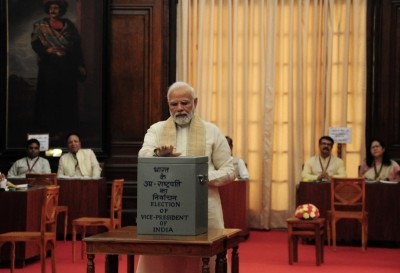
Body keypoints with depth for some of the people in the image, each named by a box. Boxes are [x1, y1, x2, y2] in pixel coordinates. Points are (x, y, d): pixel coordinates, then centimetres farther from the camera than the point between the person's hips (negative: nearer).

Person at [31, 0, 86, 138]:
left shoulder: (68, 25, 9)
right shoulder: (40, 25, 7)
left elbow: (76, 46, 7)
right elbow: (35, 43, 0)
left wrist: (80, 65, 2)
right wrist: (46, 50, -18)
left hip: (66, 66, 1)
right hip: (48, 66, -1)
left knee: (66, 97, 0)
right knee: (49, 96, -3)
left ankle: (64, 128, 7)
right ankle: (49, 128, 2)